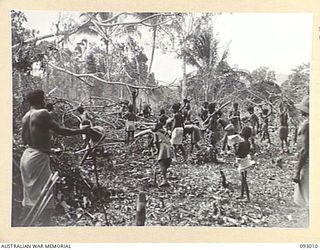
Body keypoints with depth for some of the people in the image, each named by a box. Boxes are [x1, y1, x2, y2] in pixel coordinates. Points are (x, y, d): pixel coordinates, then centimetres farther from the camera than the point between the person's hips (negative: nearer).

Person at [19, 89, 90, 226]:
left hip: (26, 155, 9)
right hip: (39, 157, -9)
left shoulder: (25, 117, 12)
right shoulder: (42, 113, -12)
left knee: (30, 193, 17)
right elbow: (59, 130, -16)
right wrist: (81, 131, -9)